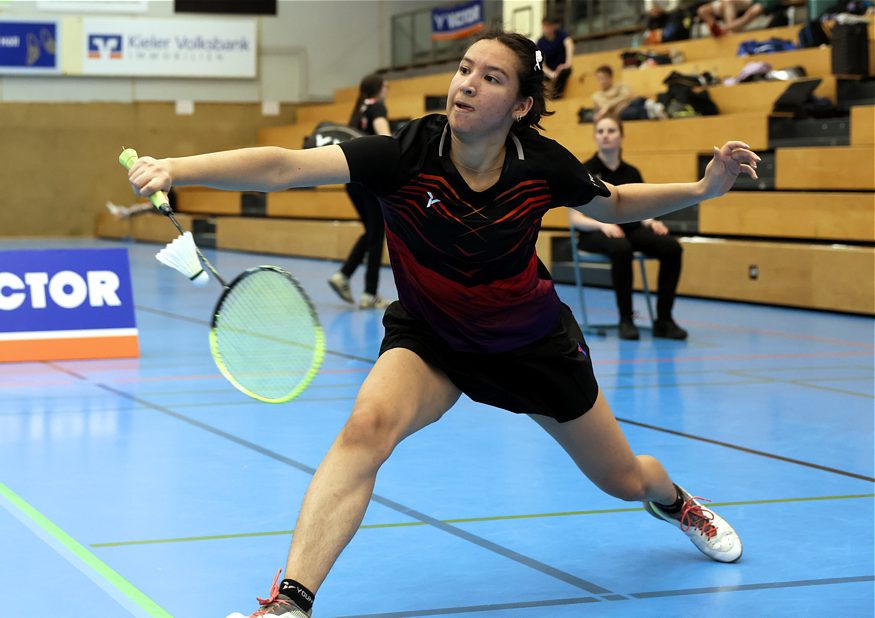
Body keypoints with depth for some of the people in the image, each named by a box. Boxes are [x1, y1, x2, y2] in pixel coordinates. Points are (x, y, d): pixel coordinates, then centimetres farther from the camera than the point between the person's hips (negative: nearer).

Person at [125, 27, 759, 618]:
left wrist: (703, 189, -12)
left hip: (534, 340, 2)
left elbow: (613, 205, 2)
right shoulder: (409, 153, -28)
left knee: (625, 480, 15)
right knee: (369, 425, -34)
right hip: (430, 337, -2)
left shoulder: (542, 164, -21)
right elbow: (285, 166, -41)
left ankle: (673, 499, 56)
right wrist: (176, 168, -54)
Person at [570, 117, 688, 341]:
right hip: (594, 233, -4)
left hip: (630, 230, 5)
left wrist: (651, 222, -9)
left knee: (672, 247, -25)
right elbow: (575, 218, -6)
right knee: (621, 249, -41)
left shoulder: (632, 173, 12)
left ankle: (663, 320, -20)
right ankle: (625, 320, -27)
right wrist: (602, 224, -24)